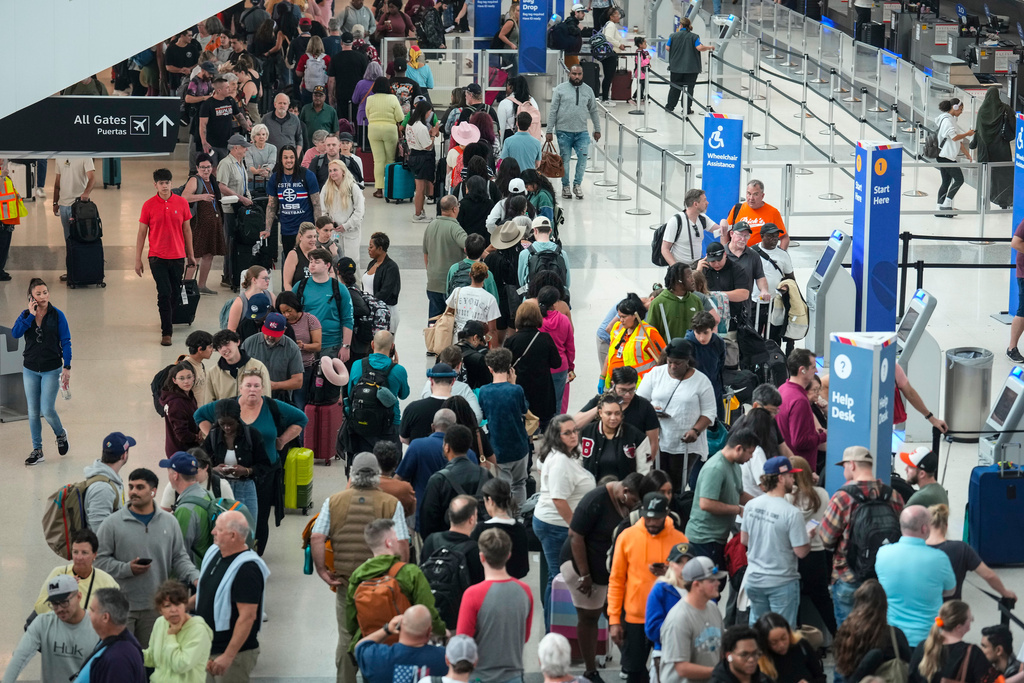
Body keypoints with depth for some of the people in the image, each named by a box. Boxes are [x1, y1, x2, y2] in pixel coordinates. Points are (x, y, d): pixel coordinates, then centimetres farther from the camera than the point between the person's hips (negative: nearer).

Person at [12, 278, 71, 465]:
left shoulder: (57, 315, -7)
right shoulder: (26, 315, -1)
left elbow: (65, 342, -6)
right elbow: (15, 333, -17)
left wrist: (67, 367, -11)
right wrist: (31, 315, -21)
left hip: (52, 369, -3)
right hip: (30, 370, 3)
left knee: (47, 409, -10)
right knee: (33, 412, 7)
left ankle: (61, 434, 21)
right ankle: (37, 451, 18)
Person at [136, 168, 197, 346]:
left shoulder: (181, 203, 1)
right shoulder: (149, 205, -3)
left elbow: (187, 229, 10)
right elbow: (142, 233, 2)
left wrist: (191, 255, 10)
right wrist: (138, 259, 1)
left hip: (177, 257, 2)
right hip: (157, 257, -2)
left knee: (175, 293, 9)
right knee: (164, 293, -10)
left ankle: (168, 321, 33)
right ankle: (166, 332, -4)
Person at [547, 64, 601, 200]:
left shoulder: (588, 90, 8)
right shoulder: (560, 89, 0)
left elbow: (593, 111, 16)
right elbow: (553, 111, 0)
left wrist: (597, 129, 17)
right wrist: (549, 131, -3)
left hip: (582, 132, 2)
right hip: (564, 131, -2)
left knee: (583, 158, -6)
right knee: (565, 159, 4)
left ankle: (577, 184, 11)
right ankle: (565, 186, 17)